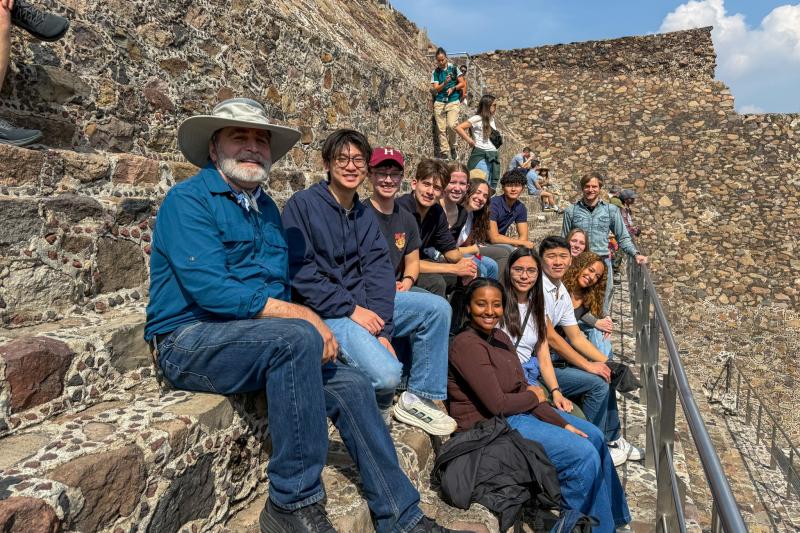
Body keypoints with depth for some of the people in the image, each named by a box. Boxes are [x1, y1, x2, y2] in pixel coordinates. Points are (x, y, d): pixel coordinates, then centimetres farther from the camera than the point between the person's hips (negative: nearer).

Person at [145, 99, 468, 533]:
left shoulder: (266, 208, 14)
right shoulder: (188, 200, -9)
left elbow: (281, 286, 14)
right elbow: (210, 289, -22)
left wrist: (311, 326, -7)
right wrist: (302, 317, -23)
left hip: (257, 338, 7)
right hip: (190, 341, -7)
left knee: (351, 385, -8)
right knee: (297, 338, -33)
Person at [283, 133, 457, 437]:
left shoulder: (366, 215, 12)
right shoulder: (302, 204, -7)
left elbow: (378, 269, 1)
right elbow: (299, 272, -16)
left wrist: (382, 328, -12)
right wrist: (351, 310, -18)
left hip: (363, 301, 7)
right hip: (324, 311, -7)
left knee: (437, 308, -6)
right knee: (386, 373, -26)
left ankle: (419, 399, 4)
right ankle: (378, 410, 12)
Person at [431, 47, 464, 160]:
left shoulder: (453, 68, 5)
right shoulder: (435, 72, 8)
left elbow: (463, 83, 7)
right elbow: (435, 89, 1)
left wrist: (453, 88, -8)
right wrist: (445, 83, -15)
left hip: (453, 101, -2)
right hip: (439, 103, 2)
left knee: (451, 125, -20)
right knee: (441, 128, -2)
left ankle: (452, 147, 3)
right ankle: (444, 151, 7)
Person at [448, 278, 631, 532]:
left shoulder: (500, 337, 6)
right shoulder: (466, 344, -22)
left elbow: (522, 389, 4)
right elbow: (497, 405, -23)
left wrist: (561, 423, -6)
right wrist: (535, 397, -4)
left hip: (520, 410, 10)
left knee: (594, 436, 12)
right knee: (583, 455, -13)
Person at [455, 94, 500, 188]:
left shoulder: (491, 119, 16)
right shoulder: (477, 119, -6)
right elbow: (458, 128, -14)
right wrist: (470, 141, -12)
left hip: (493, 156, 8)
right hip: (481, 156, -8)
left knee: (491, 187, 7)